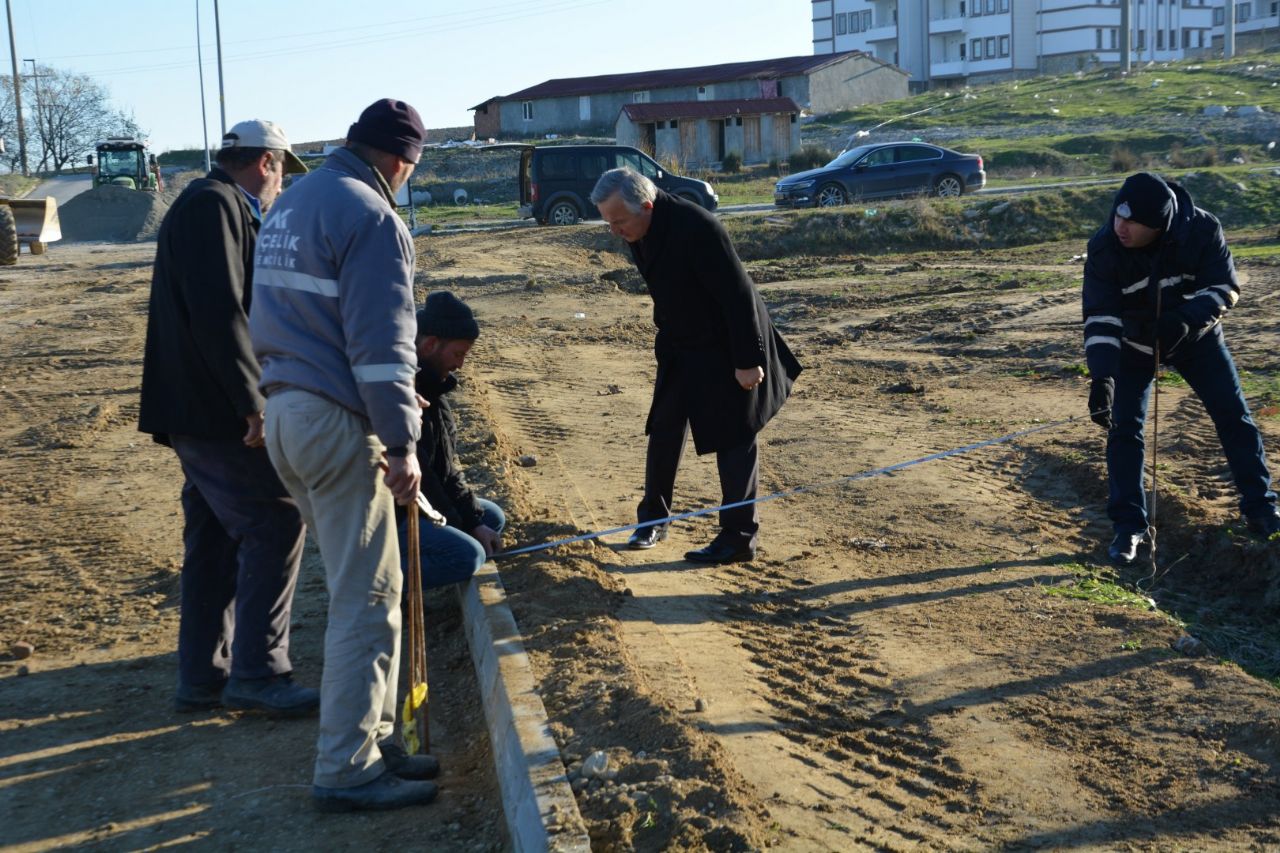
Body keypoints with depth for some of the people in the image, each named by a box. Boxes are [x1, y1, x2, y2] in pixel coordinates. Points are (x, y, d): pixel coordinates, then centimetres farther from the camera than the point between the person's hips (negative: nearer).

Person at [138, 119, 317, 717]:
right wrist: (253, 403, -23)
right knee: (275, 523, -8)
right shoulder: (214, 206, -12)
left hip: (199, 413, 11)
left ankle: (202, 678, 20)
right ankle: (257, 673, -3)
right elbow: (219, 313, -23)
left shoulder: (215, 207, 21)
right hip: (215, 411, -11)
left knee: (215, 543, 13)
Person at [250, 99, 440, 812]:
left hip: (283, 412, 10)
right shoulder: (371, 216, -13)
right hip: (338, 424, -10)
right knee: (368, 599, -2)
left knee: (364, 589, 17)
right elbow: (382, 343, -19)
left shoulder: (292, 204, 16)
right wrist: (402, 444, -16)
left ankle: (374, 740, 26)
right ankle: (348, 771, 6)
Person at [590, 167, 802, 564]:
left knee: (733, 440, 0)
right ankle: (653, 518, 28)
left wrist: (747, 360, -23)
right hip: (680, 346, 8)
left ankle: (739, 538, 9)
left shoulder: (696, 227, -29)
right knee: (664, 431, 13)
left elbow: (737, 294, -26)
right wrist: (666, 337, 17)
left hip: (726, 346, -8)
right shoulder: (640, 232, -4)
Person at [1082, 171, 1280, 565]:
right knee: (1124, 428, -9)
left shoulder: (1203, 229, -26)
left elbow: (1225, 288, -20)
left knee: (1234, 416, 2)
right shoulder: (1104, 247, -26)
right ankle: (1129, 526, 2)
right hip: (1134, 343, -1)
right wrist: (1101, 377, -39)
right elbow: (1100, 317, -28)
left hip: (1196, 336, 1)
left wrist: (1187, 318, -41)